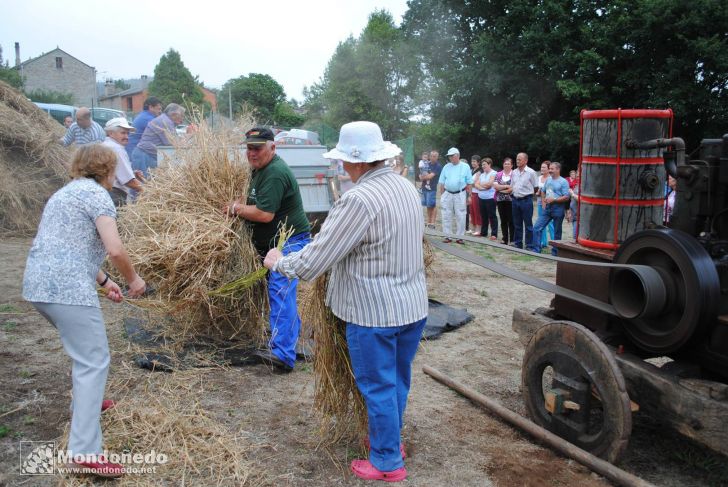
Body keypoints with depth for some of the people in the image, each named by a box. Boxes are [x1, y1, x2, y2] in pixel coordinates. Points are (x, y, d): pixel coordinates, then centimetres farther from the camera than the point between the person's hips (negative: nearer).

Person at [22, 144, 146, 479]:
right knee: (94, 361, -7)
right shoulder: (96, 193, -6)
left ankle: (85, 404, 44)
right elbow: (114, 250, -17)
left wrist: (103, 281, 34)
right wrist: (133, 279, 1)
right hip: (67, 289, -10)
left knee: (84, 349, 29)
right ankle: (84, 451, -9)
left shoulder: (67, 192, 23)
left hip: (39, 285, 10)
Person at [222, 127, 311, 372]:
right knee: (281, 291, 21)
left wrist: (237, 209, -10)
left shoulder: (275, 173, -20)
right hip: (276, 242, 11)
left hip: (290, 241, -11)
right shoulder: (260, 169, 15)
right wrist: (241, 204, 6)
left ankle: (282, 354, -24)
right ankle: (293, 329, 39)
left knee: (280, 291, -20)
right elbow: (258, 203, 27)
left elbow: (265, 214, -26)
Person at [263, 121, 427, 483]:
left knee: (378, 387, 9)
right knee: (398, 380, 22)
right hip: (412, 305, 8)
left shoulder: (359, 200, -24)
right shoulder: (406, 187, 2)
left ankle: (387, 462, 26)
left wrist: (278, 262, -2)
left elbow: (314, 261, -20)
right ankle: (389, 439, 42)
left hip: (375, 312, -8)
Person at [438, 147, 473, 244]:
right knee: (446, 216, 3)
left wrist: (469, 196, -1)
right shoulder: (446, 167, 7)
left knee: (460, 217, 1)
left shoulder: (465, 167, 2)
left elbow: (469, 183, 3)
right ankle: (447, 236, 11)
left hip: (460, 194, -2)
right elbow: (441, 183, 9)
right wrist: (441, 195, 4)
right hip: (447, 194, 2)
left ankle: (459, 236, 10)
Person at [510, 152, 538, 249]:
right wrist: (512, 195, 9)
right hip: (515, 200, 5)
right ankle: (517, 243, 21)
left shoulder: (531, 172, -6)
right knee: (517, 224, 12)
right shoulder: (514, 172, 10)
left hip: (526, 200, -5)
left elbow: (535, 187, -2)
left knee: (528, 224, 0)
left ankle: (529, 245, 6)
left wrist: (527, 194, 0)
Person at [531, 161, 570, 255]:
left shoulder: (563, 182, -8)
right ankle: (536, 249, 6)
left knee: (557, 232, 5)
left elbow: (566, 197, -14)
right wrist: (543, 202, 12)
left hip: (558, 209, -6)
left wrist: (554, 199, -18)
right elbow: (543, 192, 26)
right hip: (547, 208, 6)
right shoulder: (548, 180, 13)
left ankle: (555, 252, 15)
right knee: (537, 228, 0)